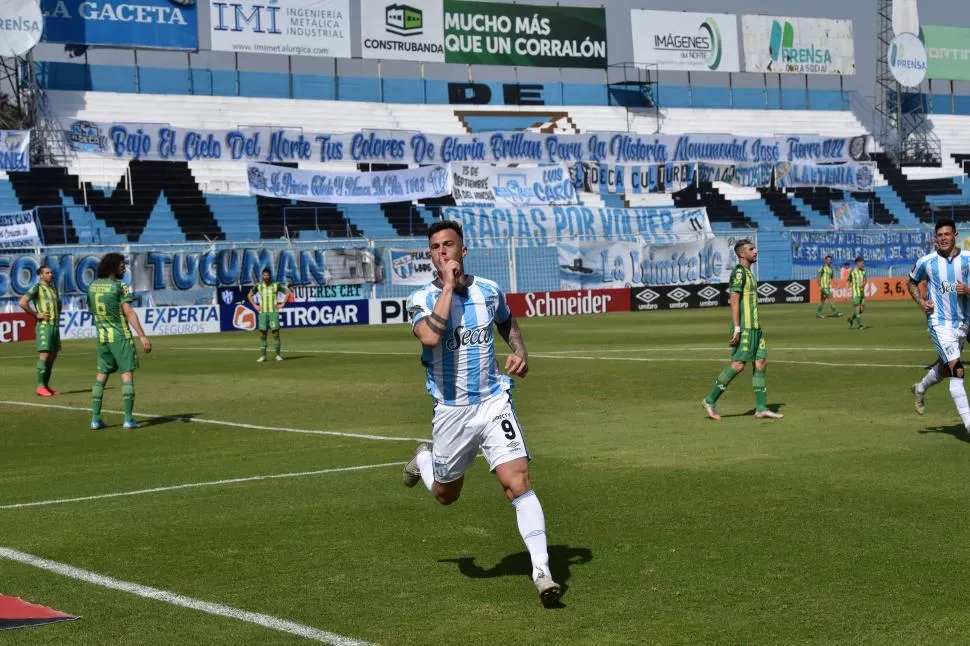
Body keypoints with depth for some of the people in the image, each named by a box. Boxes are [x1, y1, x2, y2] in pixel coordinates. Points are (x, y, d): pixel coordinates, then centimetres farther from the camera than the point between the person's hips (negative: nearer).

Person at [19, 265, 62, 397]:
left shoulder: (53, 288, 17)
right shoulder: (37, 288, -6)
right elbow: (22, 302, -17)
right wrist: (36, 314, -14)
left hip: (55, 325, 8)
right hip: (44, 325, -8)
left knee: (52, 356, 7)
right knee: (44, 355, -13)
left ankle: (46, 385, 12)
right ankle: (40, 387, -13)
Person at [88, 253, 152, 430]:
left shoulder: (92, 286, 7)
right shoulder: (119, 286, -12)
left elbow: (90, 309, 21)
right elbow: (129, 312, -19)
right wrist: (142, 336, -21)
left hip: (102, 336, 6)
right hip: (120, 336, -6)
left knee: (101, 375, 12)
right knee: (127, 374, -3)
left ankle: (95, 418, 10)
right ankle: (128, 419, -8)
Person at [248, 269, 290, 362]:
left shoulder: (276, 285, 0)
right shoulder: (258, 285, 5)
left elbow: (287, 292, 7)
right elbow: (249, 295, 18)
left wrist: (282, 304, 0)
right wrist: (255, 306, 7)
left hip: (273, 312, -2)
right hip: (262, 312, 2)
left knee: (276, 333, -4)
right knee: (262, 334, -1)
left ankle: (277, 355, 3)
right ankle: (262, 356, 2)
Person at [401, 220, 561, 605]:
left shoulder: (489, 291, 1)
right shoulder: (423, 299, -9)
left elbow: (507, 322, 23)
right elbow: (430, 337, -32)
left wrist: (520, 352, 2)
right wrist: (448, 285, -25)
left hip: (493, 403, 1)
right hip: (451, 411, -1)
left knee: (518, 483, -16)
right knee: (445, 495, 18)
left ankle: (541, 571, -14)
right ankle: (424, 458, 52)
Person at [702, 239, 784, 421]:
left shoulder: (748, 273, 19)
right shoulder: (739, 272, -11)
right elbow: (734, 301, -18)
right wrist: (737, 329, -24)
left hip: (754, 327, 9)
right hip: (744, 327, -9)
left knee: (761, 363, 3)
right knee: (738, 365, -9)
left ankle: (761, 408, 3)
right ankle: (710, 400, -1)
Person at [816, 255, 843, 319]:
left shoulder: (830, 268, 13)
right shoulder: (823, 268, -11)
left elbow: (831, 277, 23)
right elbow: (818, 277, -13)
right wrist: (819, 286, -18)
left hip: (828, 287, 8)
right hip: (824, 287, -8)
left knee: (823, 300, 10)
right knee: (830, 298, -12)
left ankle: (818, 313, 16)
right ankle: (834, 312, -12)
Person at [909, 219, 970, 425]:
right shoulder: (926, 262, -4)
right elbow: (912, 282, 13)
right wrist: (921, 301, -3)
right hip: (939, 322, -4)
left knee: (944, 368, 19)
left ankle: (920, 389, 51)